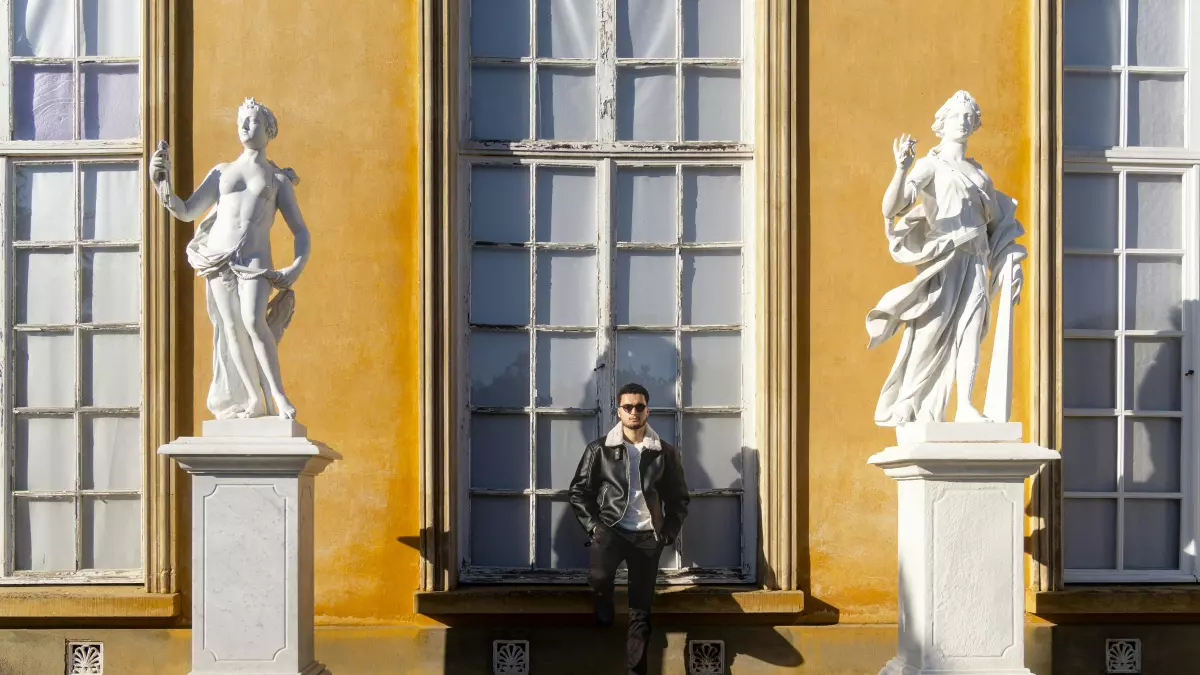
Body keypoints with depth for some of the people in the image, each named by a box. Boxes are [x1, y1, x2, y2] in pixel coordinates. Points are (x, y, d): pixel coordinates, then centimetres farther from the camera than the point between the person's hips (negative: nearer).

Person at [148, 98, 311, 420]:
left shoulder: (278, 179, 14)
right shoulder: (221, 173, 19)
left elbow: (301, 231, 12)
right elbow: (186, 212, 14)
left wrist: (297, 267, -5)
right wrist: (162, 184, -3)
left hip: (255, 261, -3)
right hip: (218, 260, 3)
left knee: (254, 321, -25)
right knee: (232, 330, -3)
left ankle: (278, 395, -19)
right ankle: (255, 399, 6)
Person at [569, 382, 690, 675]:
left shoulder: (665, 453, 4)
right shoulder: (599, 450, 0)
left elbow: (678, 497, 11)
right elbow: (579, 491, 5)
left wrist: (669, 533, 0)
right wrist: (593, 526, -6)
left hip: (648, 535, 2)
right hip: (611, 529, -1)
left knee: (641, 612, 2)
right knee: (598, 576, -31)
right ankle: (604, 601, 4)